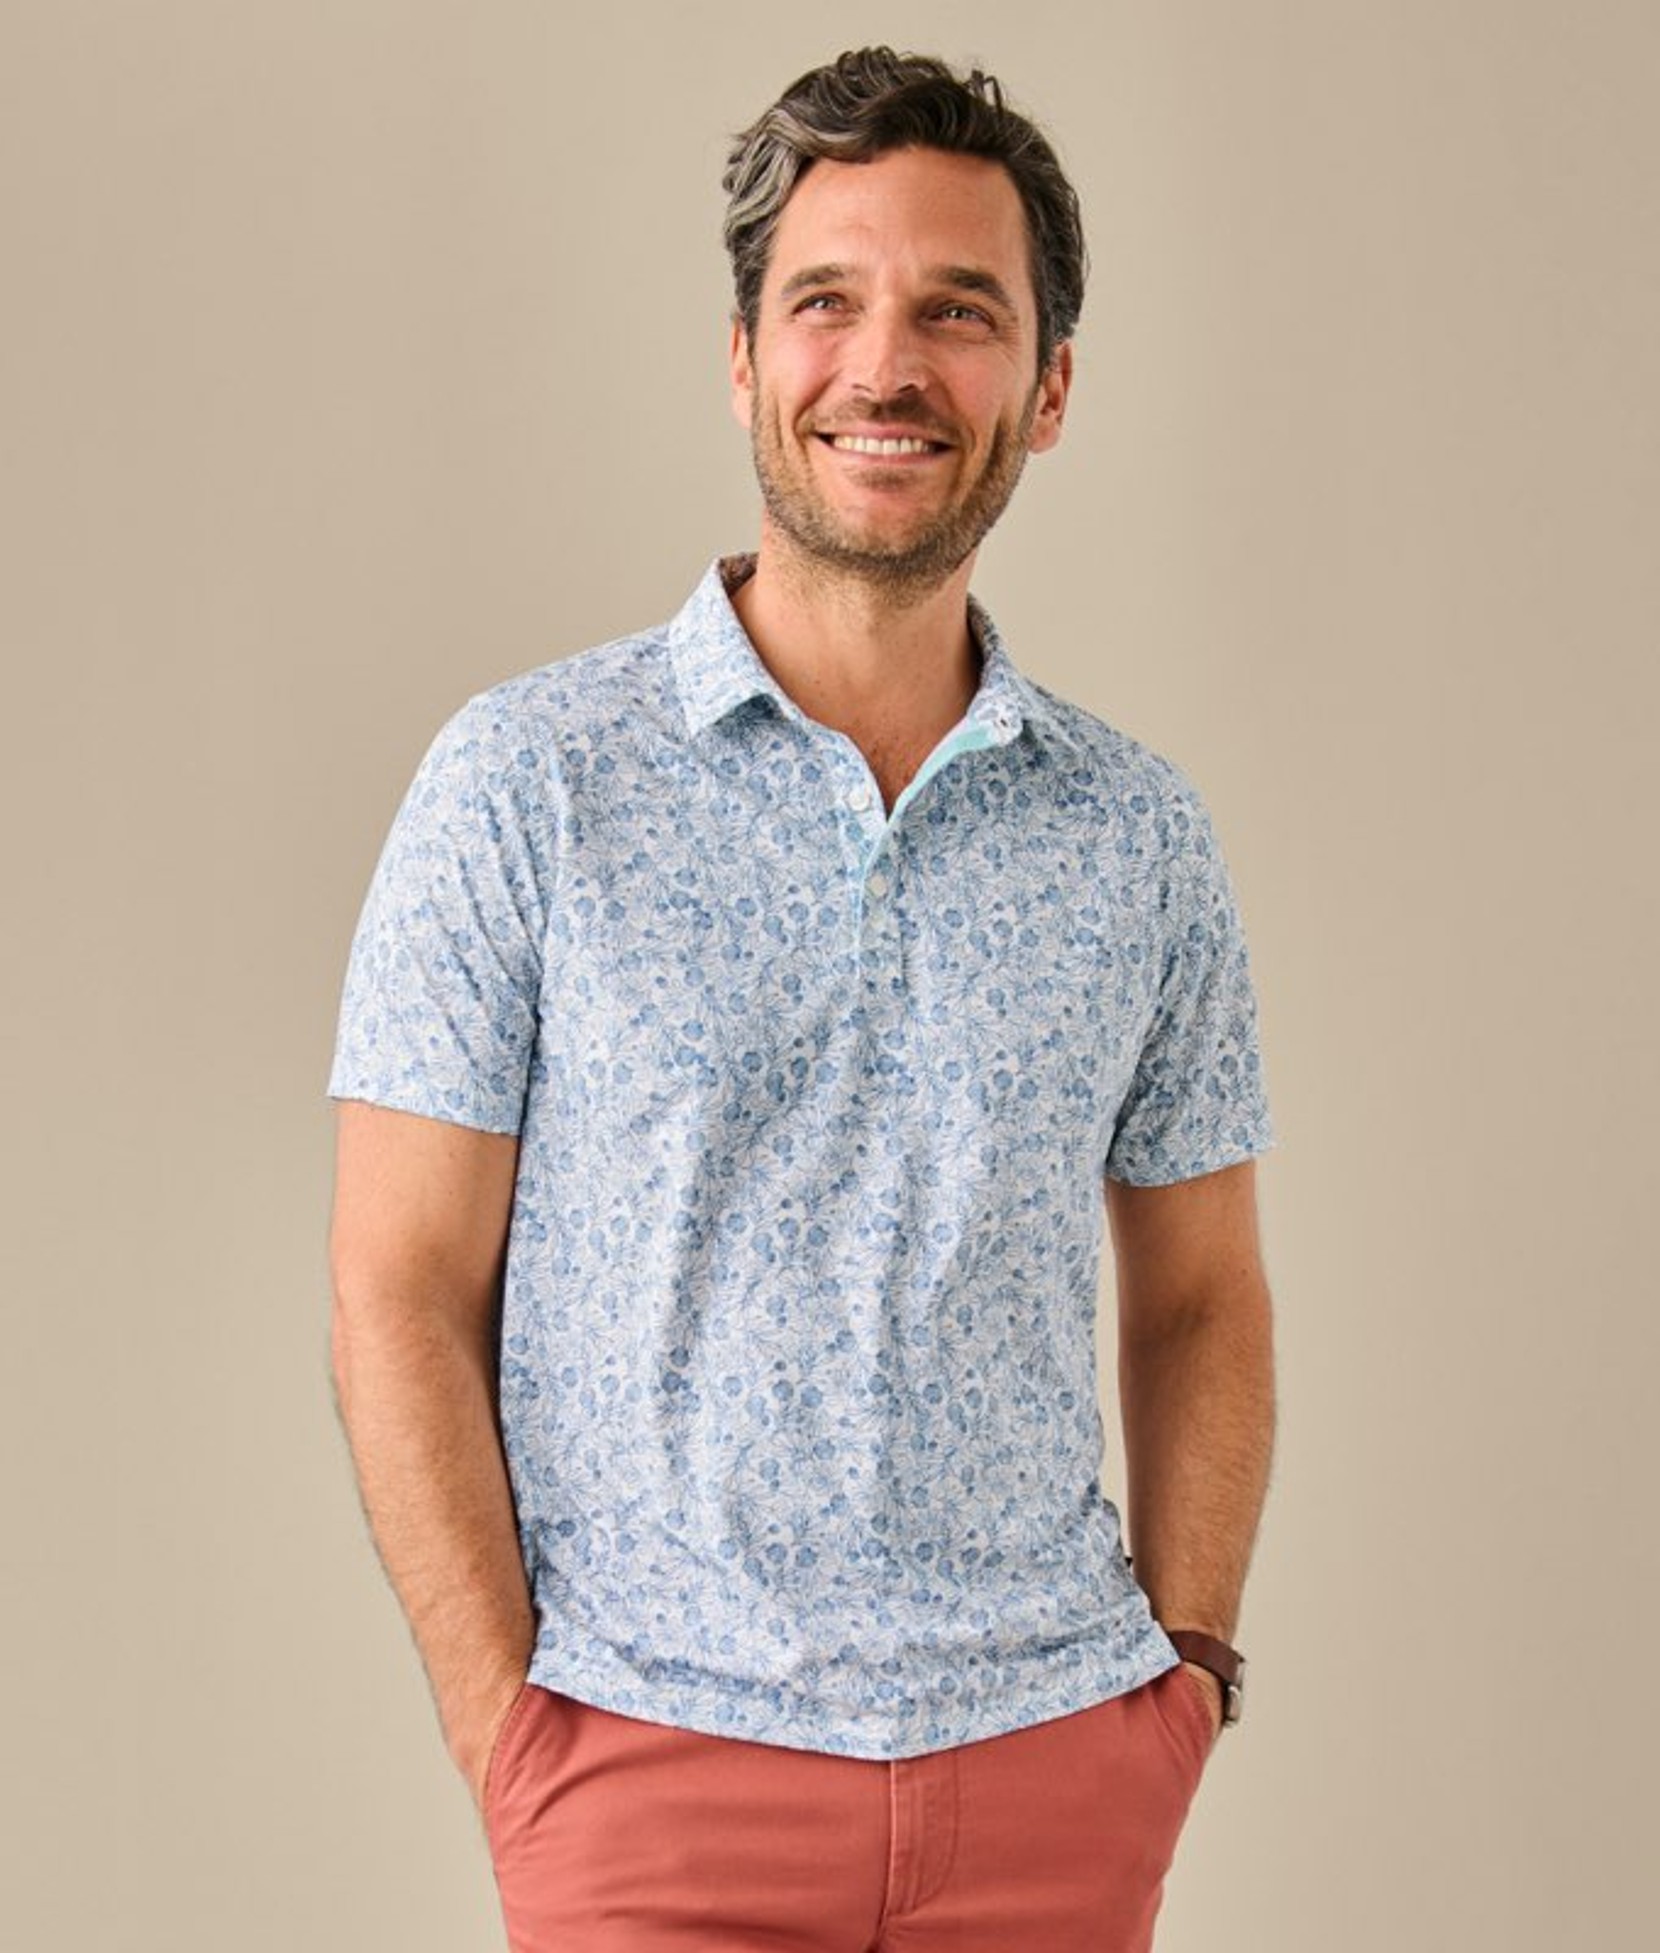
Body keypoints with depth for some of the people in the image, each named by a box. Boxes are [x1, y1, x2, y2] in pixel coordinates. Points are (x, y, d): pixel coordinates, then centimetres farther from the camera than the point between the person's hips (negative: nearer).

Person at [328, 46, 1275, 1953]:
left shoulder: (1140, 832, 5)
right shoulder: (524, 780, -4)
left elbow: (1200, 1300, 12)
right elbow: (404, 1298, -5)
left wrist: (1188, 1661, 2)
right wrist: (511, 1745, -9)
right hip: (660, 1763, -2)